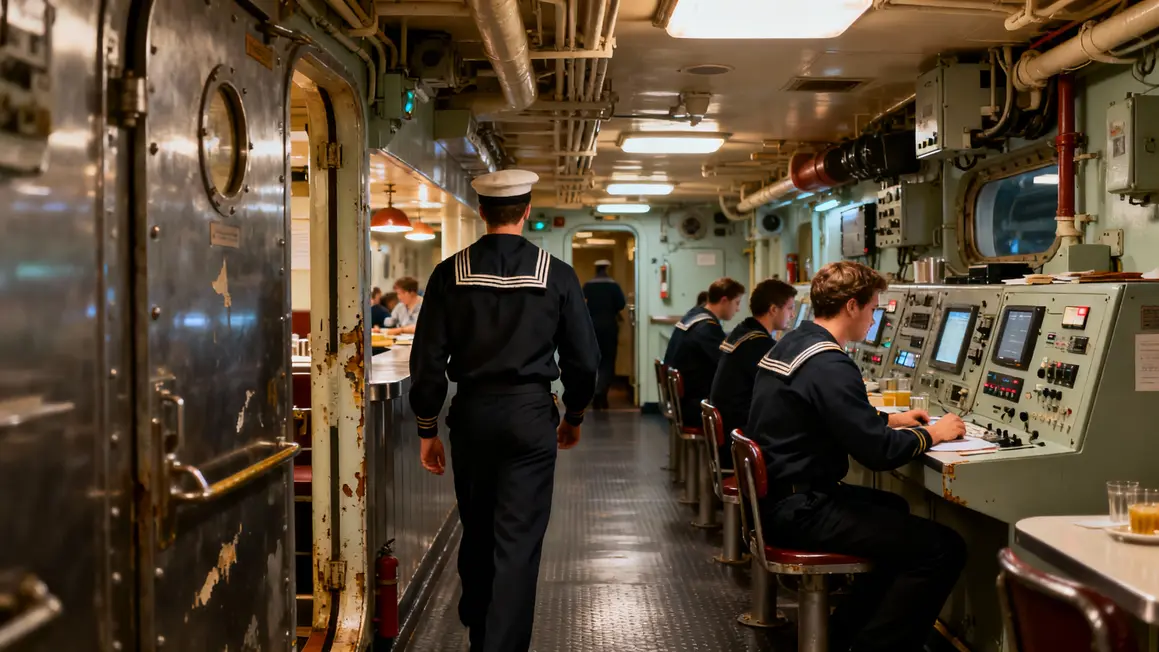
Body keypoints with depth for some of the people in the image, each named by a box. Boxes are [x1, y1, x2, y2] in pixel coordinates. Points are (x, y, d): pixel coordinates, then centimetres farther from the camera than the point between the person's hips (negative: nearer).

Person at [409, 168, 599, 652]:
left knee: (477, 533, 19)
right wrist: (574, 416, 16)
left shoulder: (451, 273, -2)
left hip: (471, 413, 3)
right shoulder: (557, 275, -4)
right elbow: (583, 359, 0)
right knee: (518, 540, 2)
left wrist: (428, 429, 8)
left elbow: (427, 361, -2)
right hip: (530, 414, -2)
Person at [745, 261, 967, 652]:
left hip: (778, 495, 11)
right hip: (799, 508, -11)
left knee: (895, 508, 31)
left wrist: (890, 420, 23)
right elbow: (877, 453, -21)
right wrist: (932, 434, -5)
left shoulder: (791, 344, 11)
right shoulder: (828, 365, -21)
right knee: (944, 548, -12)